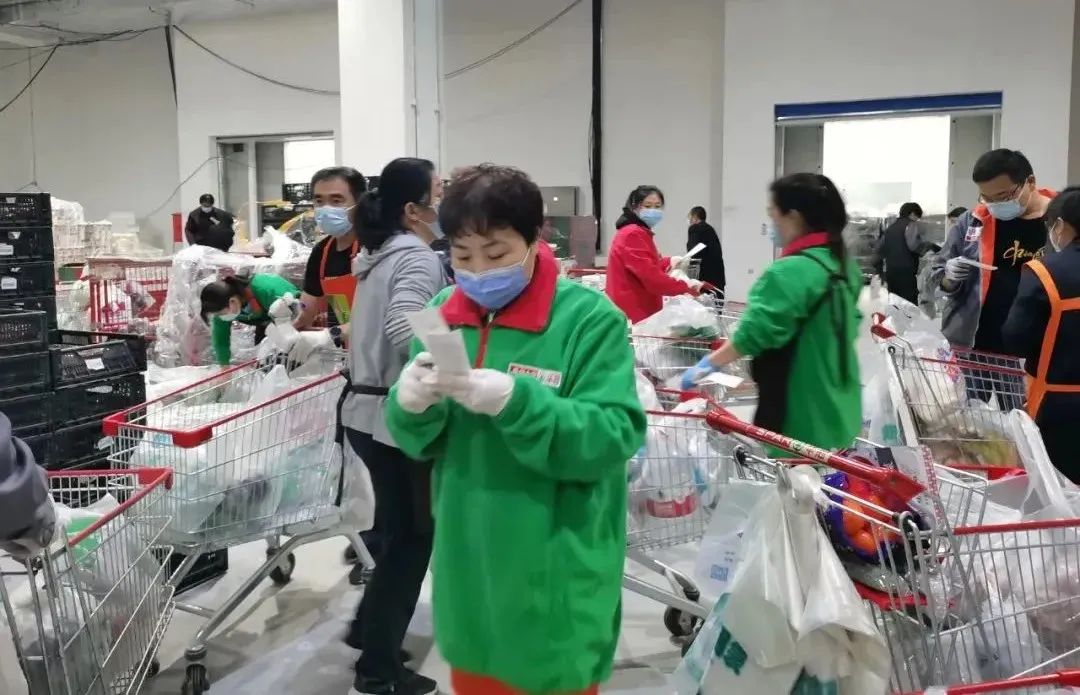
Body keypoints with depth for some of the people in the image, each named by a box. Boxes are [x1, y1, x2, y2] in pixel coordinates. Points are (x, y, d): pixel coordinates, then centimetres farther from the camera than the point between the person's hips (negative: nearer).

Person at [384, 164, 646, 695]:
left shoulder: (589, 318, -13)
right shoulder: (444, 314, 1)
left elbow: (613, 438, -19)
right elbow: (416, 439, 4)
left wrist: (513, 400, -31)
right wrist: (411, 403, -19)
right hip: (468, 570, 5)